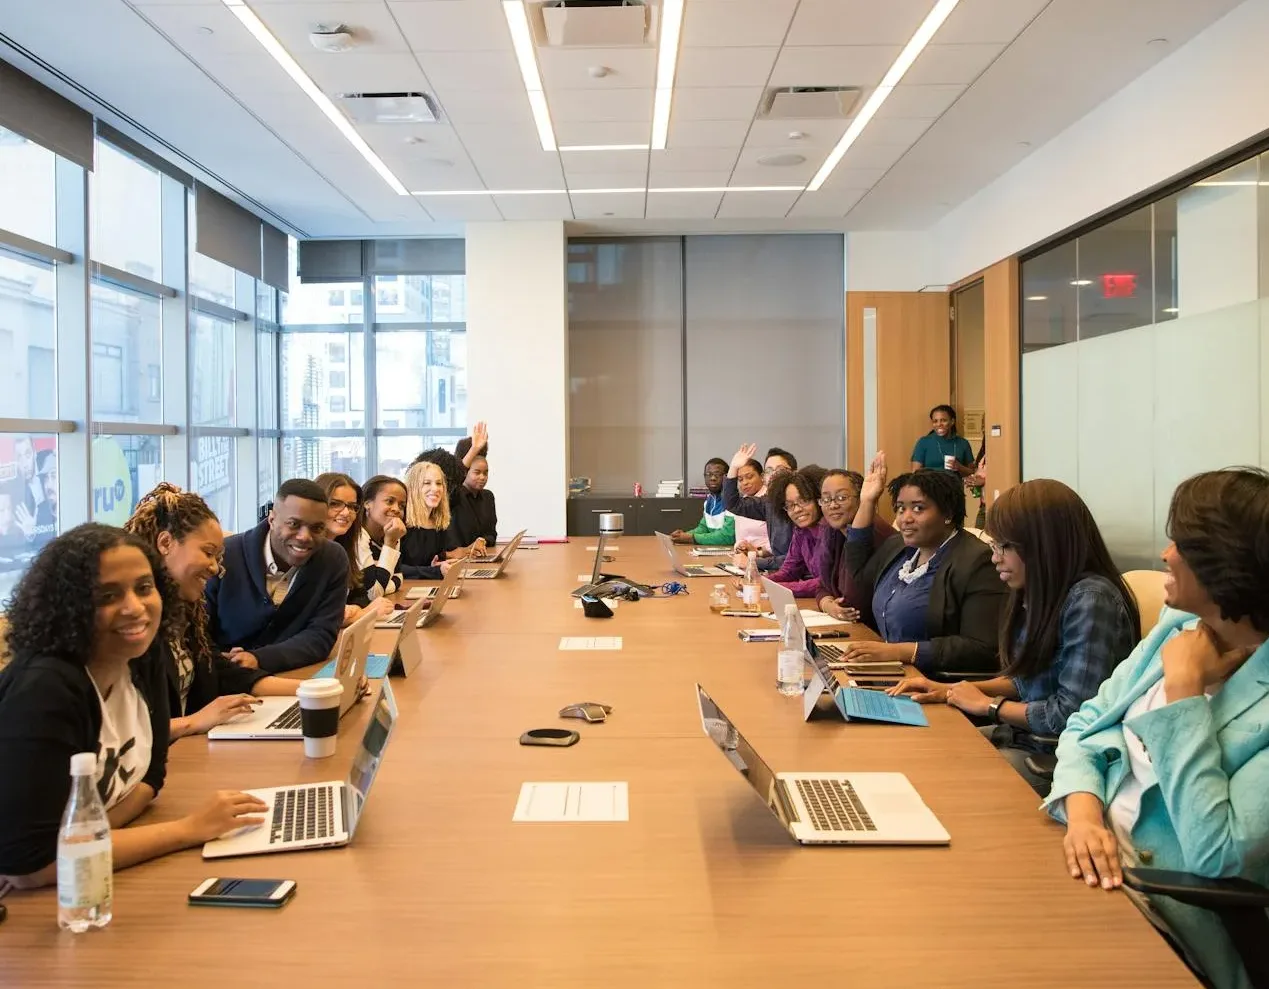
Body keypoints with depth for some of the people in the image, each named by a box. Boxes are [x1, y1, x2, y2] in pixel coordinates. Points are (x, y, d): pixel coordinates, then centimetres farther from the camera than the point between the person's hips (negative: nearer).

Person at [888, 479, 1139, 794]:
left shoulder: (1091, 601, -22)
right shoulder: (1043, 596, 5)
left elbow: (1072, 714, -24)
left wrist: (989, 705, -10)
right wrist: (953, 690, 4)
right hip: (1022, 737, 8)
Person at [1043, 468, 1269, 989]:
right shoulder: (1178, 627, 4)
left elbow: (1217, 855, -26)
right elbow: (1084, 724, 7)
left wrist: (1183, 689, -22)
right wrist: (1083, 810, -14)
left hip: (1162, 916, -6)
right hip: (1081, 857, 6)